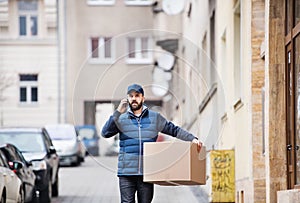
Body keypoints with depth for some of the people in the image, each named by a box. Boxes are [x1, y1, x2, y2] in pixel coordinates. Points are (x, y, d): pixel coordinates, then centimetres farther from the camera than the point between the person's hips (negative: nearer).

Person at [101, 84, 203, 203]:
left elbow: (174, 130, 14)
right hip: (126, 173, -1)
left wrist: (192, 139, 3)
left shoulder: (155, 118, 11)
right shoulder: (121, 119, 5)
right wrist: (117, 113, -15)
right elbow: (105, 133, -7)